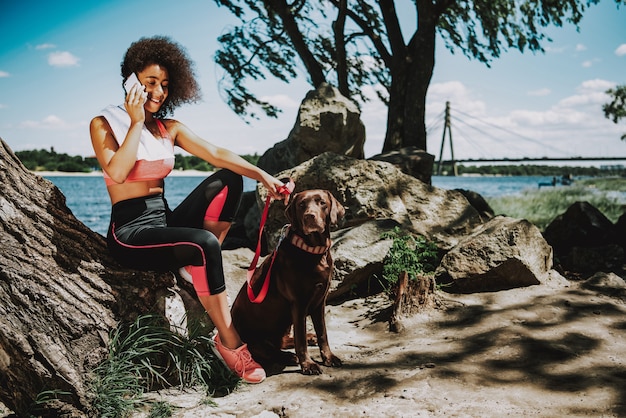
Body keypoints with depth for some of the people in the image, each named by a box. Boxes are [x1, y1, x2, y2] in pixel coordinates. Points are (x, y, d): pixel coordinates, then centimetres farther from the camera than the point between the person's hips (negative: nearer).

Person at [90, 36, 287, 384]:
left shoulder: (169, 128, 11)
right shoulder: (104, 124, -2)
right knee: (205, 243, -32)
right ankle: (230, 343, -23)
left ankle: (199, 266, -12)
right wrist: (136, 122, -14)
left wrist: (263, 175, -18)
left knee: (229, 179, -12)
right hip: (130, 231, -6)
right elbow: (116, 173, -22)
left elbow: (216, 153, -4)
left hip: (166, 220, 6)